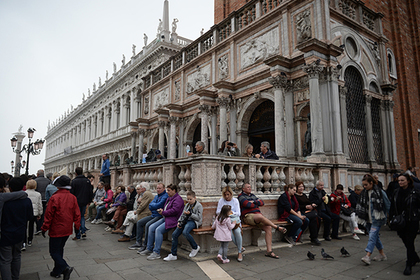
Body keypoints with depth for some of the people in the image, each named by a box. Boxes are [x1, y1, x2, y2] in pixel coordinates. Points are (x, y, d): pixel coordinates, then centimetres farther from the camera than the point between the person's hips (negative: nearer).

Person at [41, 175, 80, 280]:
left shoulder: (55, 198, -17)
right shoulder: (73, 198, 0)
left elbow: (49, 215, -13)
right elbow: (77, 214, 5)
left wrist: (45, 228, -2)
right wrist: (77, 226, 14)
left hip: (56, 230, -6)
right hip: (67, 230, 6)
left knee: (54, 252, 4)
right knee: (59, 249, 20)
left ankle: (65, 268, -14)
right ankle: (57, 271, 29)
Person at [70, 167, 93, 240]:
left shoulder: (74, 181, -10)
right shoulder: (87, 181, 4)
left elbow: (71, 193, -8)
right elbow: (91, 192, 8)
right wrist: (89, 200, 17)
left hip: (77, 202, -4)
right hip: (84, 202, 4)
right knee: (82, 216, 20)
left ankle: (78, 236, 8)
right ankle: (83, 232, 8)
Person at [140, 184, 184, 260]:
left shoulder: (178, 199, -11)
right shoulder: (169, 198, 21)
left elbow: (174, 210, -22)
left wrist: (163, 212, -14)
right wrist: (162, 210, 5)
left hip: (173, 220, -10)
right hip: (165, 218, 10)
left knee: (158, 230, -26)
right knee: (151, 227, -2)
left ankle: (156, 253, -20)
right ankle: (149, 248, 8)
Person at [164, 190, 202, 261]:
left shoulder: (199, 205, -4)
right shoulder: (187, 205, 19)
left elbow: (198, 217, -11)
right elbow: (182, 215, 18)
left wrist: (190, 214, -19)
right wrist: (179, 222, 2)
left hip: (194, 221, -7)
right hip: (185, 221, 7)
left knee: (185, 232, -35)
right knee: (174, 234, -10)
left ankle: (195, 247, -11)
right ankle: (173, 255, 2)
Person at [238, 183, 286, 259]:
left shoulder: (253, 195, 26)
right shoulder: (241, 196, 4)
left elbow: (262, 203, 14)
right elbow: (248, 205, -14)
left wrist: (253, 201, -2)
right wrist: (256, 204, 4)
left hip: (258, 216, 7)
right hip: (248, 216, -7)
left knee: (268, 228, -18)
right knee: (260, 216, -38)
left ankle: (269, 251, -17)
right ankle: (277, 227, -21)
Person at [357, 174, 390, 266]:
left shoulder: (380, 192, -9)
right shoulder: (364, 193, 8)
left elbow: (387, 205, -2)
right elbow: (360, 206, 15)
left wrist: (385, 216, 0)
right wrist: (360, 217, 12)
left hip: (377, 218, -6)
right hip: (368, 219, 6)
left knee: (372, 236, -14)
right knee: (375, 236, 14)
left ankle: (368, 256, -19)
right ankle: (382, 255, 27)